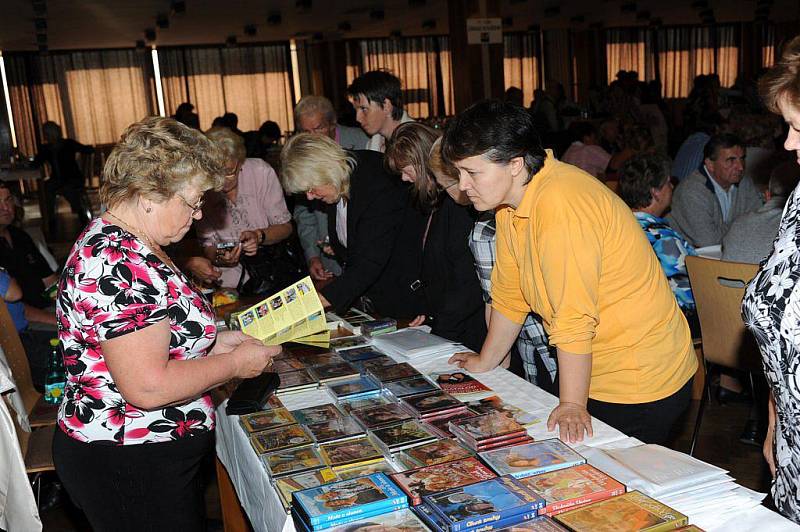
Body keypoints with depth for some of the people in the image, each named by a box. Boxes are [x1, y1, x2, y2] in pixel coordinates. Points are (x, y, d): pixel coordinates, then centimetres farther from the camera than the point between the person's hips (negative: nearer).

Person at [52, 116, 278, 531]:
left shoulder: (112, 242, 7)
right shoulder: (119, 265, -27)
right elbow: (148, 386, -30)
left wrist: (214, 342, 6)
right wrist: (235, 363, -16)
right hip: (129, 469, -10)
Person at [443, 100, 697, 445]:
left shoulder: (560, 204, -27)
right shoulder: (510, 200, 2)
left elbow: (574, 319, -26)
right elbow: (509, 294, 11)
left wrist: (572, 405, -21)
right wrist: (485, 362, 18)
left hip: (641, 382, -8)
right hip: (593, 372, 8)